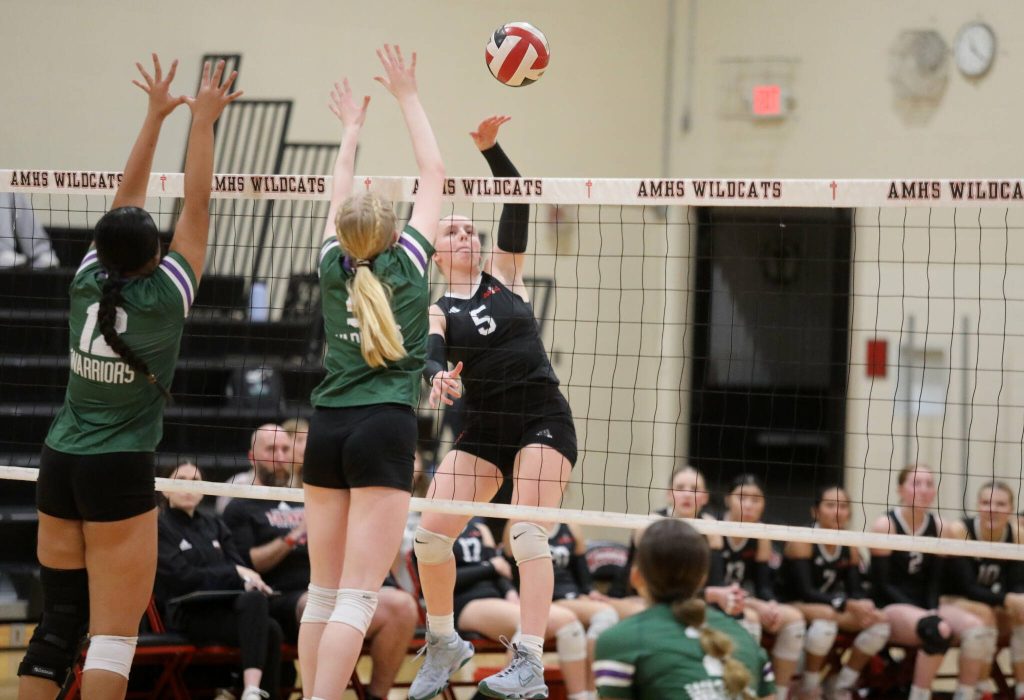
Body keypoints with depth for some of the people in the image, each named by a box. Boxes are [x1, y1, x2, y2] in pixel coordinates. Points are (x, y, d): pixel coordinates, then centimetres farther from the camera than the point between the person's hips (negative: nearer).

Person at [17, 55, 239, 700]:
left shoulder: (88, 281, 1)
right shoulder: (163, 297, -11)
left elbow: (127, 197, 10)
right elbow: (197, 208, -7)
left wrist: (156, 115, 15)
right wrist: (202, 122, -3)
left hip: (60, 465, 6)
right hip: (120, 474, -6)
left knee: (58, 624, 9)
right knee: (114, 638, -5)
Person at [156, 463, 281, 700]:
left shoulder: (214, 525, 25)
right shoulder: (159, 528, 5)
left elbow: (238, 566, 15)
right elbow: (184, 578, -8)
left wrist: (248, 581, -10)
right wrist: (234, 574, -8)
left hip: (225, 604, 5)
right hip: (189, 613, -5)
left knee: (254, 598, -32)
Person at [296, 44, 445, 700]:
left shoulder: (335, 268, 8)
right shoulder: (406, 264, 0)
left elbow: (341, 195, 27)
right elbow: (434, 174, 10)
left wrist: (351, 127, 40)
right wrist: (408, 97, 18)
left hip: (327, 426, 5)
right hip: (385, 428, -5)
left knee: (324, 593, 11)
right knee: (357, 599, -11)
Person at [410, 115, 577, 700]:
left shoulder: (506, 274, 7)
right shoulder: (437, 310, 6)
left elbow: (518, 206, -5)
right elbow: (431, 353, -15)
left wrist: (491, 147, -18)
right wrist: (438, 375, -38)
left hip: (543, 418, -2)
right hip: (483, 428, 2)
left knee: (528, 534, -16)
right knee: (431, 534, -7)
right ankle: (444, 643, 15)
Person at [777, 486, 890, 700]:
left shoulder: (849, 548, 5)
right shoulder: (802, 542, -14)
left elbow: (855, 590, 0)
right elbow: (805, 592, -23)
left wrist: (866, 607, -25)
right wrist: (847, 605, -34)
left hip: (830, 610, 7)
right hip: (794, 609, -7)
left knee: (879, 623, -13)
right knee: (826, 617, -38)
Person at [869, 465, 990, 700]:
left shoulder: (940, 528, 7)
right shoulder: (885, 526, -5)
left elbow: (935, 581, 9)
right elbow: (882, 585, -8)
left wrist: (933, 611, -13)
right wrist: (928, 618, -18)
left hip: (926, 608, 5)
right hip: (891, 609, -5)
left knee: (976, 629, -24)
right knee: (938, 632, -36)